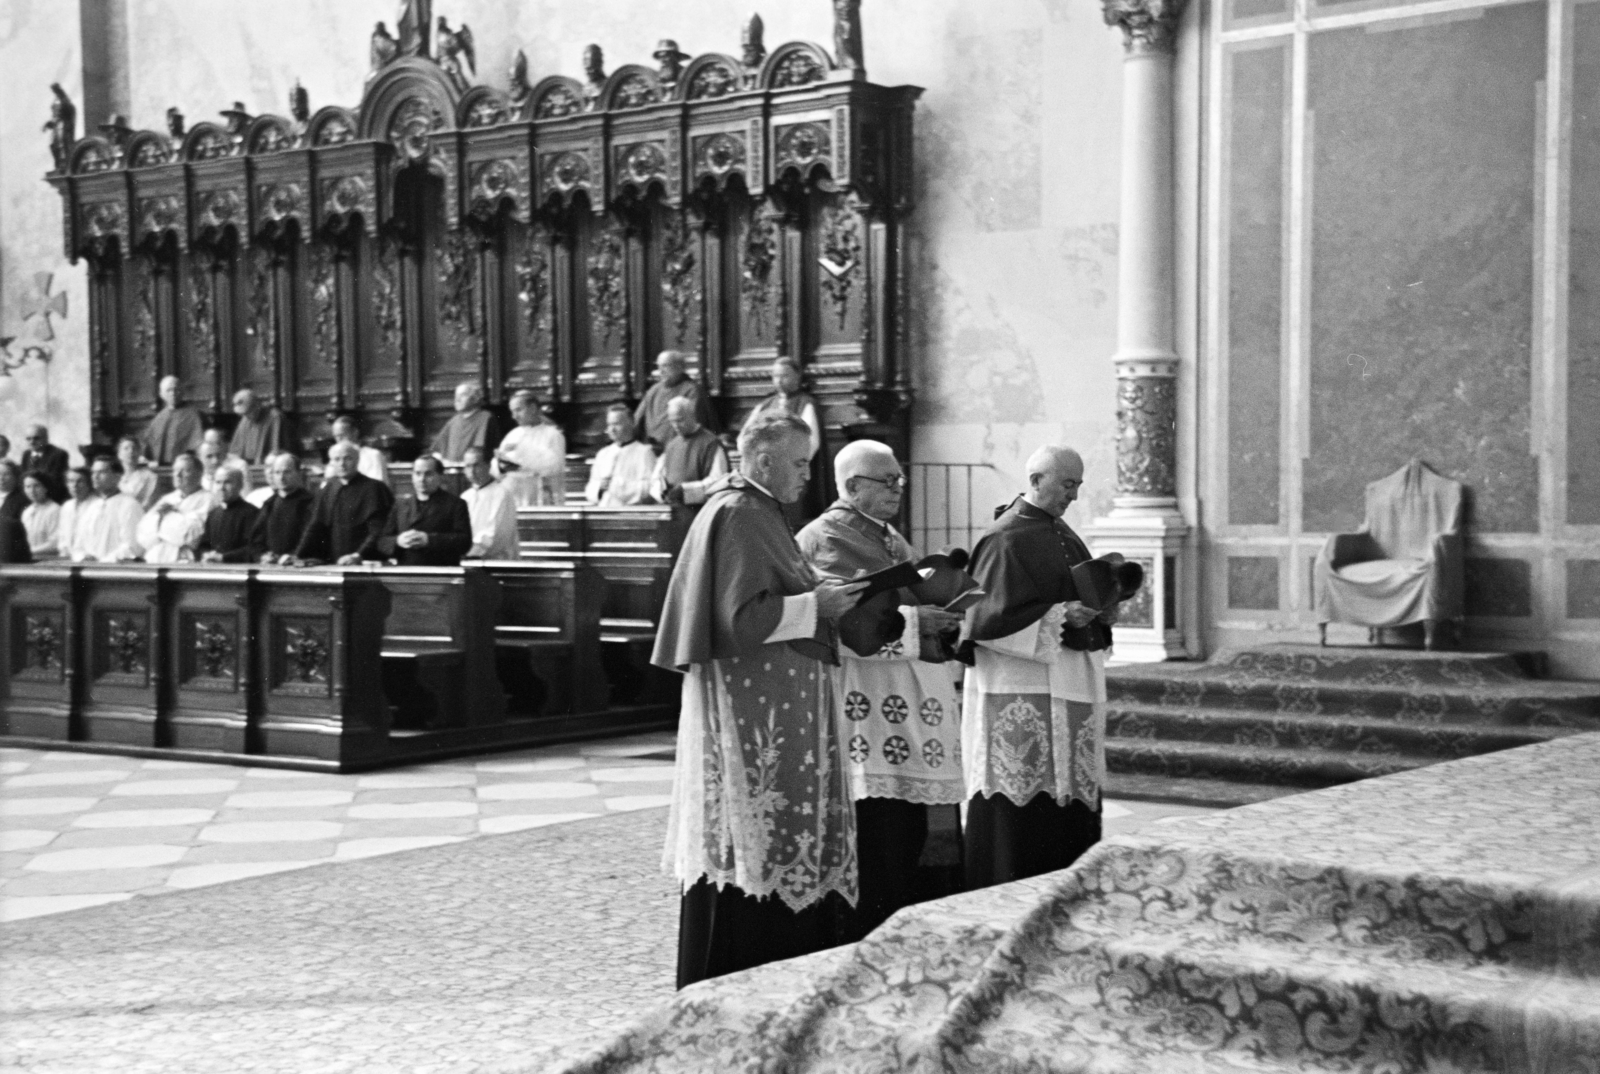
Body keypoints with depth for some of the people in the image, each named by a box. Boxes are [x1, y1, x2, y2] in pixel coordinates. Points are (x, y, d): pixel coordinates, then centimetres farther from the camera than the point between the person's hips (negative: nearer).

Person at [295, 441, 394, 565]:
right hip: (332, 564, 4)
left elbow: (377, 531, -10)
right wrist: (299, 556, 0)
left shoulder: (373, 489, -3)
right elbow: (316, 526, 12)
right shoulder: (326, 490, 13)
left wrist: (359, 555, -23)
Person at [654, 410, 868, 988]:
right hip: (753, 705, -11)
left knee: (756, 837, 11)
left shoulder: (753, 510, 16)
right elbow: (742, 617, -21)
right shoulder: (740, 516, -15)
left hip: (770, 702, 11)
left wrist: (817, 595, 12)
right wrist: (815, 605, -14)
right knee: (751, 836, -5)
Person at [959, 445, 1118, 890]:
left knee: (1072, 798, 8)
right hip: (1021, 690, -9)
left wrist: (1101, 611, 2)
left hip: (1071, 684, 9)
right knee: (1022, 803, -7)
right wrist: (1059, 616, -20)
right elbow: (991, 616, -16)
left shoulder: (1063, 535, 16)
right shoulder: (1006, 539, -10)